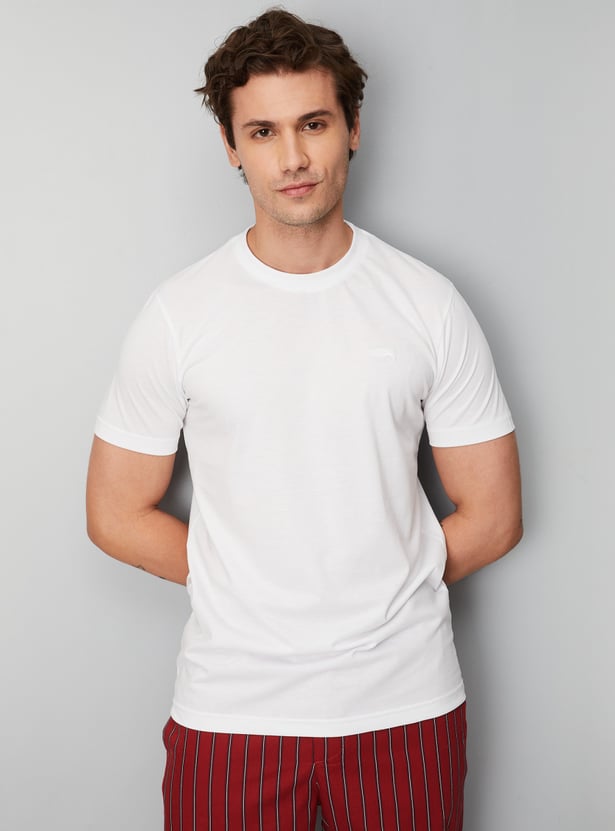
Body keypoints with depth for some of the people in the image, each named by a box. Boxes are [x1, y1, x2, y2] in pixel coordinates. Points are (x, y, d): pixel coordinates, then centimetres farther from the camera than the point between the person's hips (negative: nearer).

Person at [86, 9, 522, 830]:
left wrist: (378, 595, 0)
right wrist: (249, 588, -1)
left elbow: (492, 515, 2)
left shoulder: (429, 305, -2)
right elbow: (116, 514, 1)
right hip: (231, 707, 0)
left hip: (406, 700, 1)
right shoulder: (178, 314, -4)